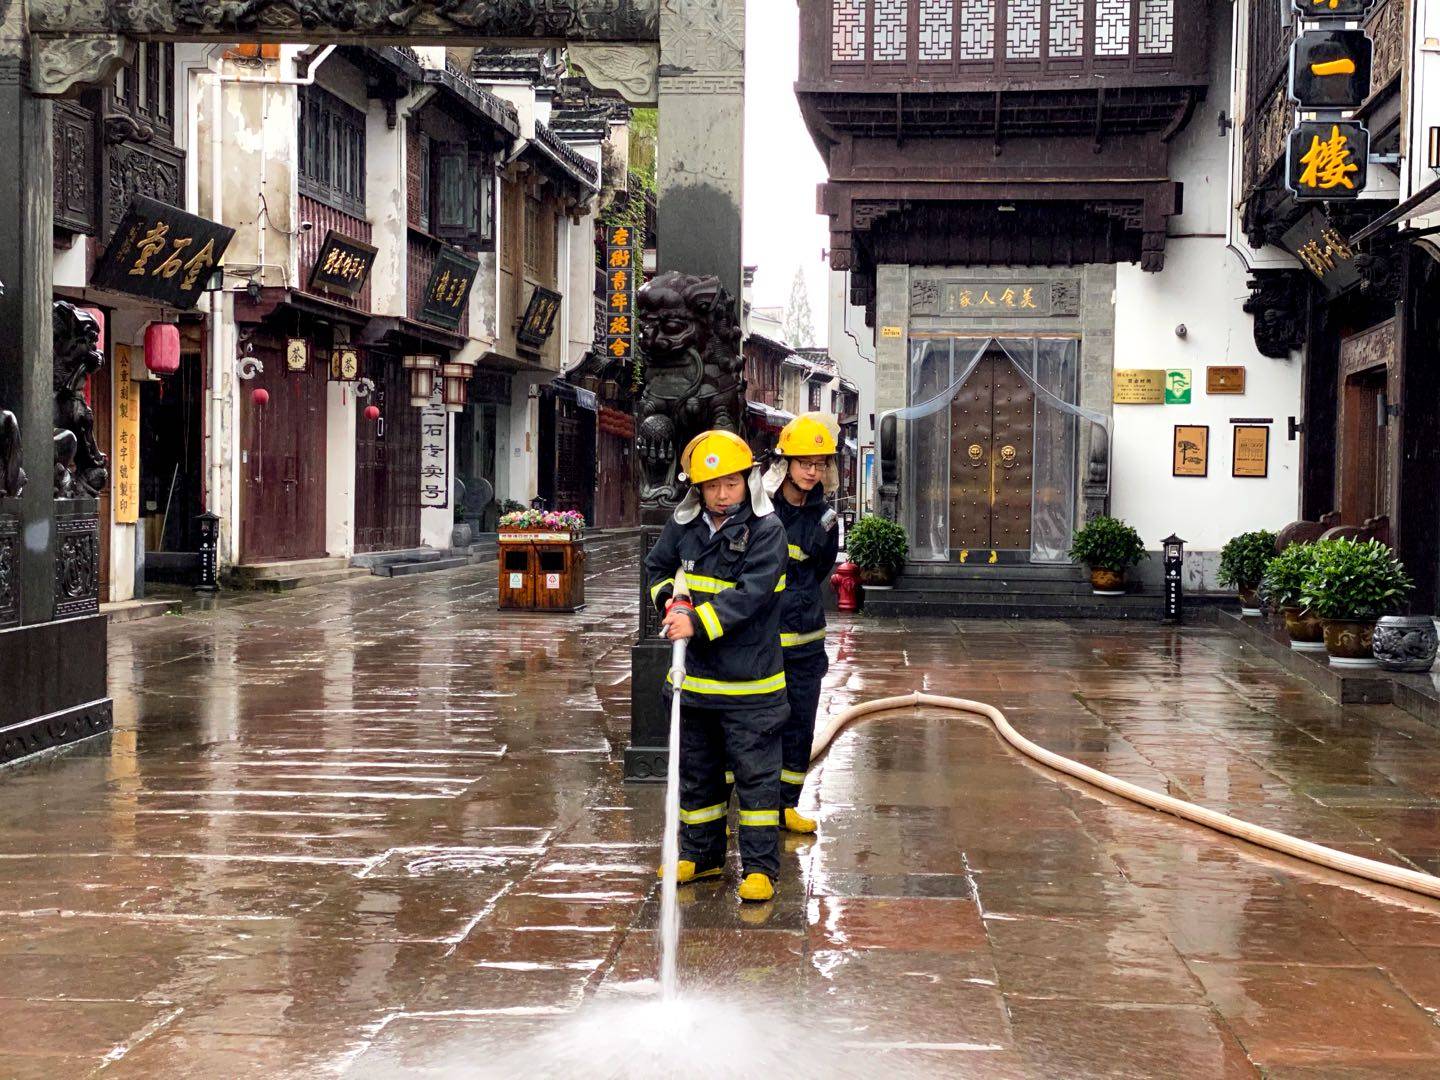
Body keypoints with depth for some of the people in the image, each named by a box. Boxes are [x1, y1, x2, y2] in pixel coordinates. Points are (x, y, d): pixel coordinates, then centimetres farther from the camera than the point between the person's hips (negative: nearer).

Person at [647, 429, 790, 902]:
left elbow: (750, 593, -23)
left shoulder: (766, 530, -13)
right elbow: (657, 566, 20)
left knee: (756, 774, 1)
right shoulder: (684, 524, 3)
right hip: (695, 675, 6)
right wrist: (669, 599, -1)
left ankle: (760, 866, 9)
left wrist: (699, 621, -30)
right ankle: (701, 854, 31)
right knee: (696, 770, 16)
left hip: (749, 682, -6)